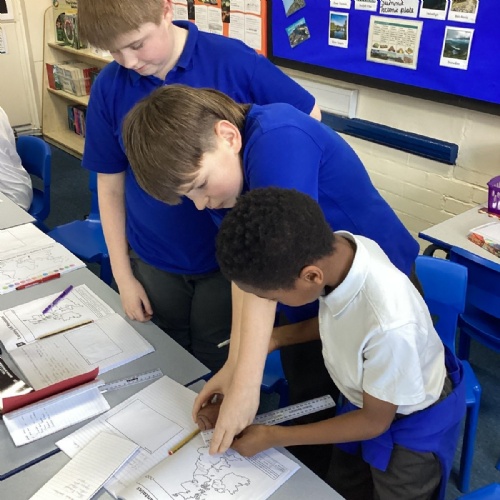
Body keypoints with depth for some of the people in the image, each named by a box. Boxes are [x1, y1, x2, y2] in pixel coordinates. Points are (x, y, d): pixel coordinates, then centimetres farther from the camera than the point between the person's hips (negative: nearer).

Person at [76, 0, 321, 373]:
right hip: (154, 264, 3)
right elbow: (110, 186, 0)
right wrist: (123, 276, 3)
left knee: (221, 374, 17)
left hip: (230, 259, -2)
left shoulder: (234, 62, -17)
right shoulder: (109, 87, -8)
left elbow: (308, 115, -5)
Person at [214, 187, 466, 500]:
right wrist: (276, 337, -12)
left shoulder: (390, 324, -44)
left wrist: (274, 437, -17)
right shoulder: (335, 248, -25)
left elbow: (374, 421, -23)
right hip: (369, 398, 6)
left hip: (414, 424, -5)